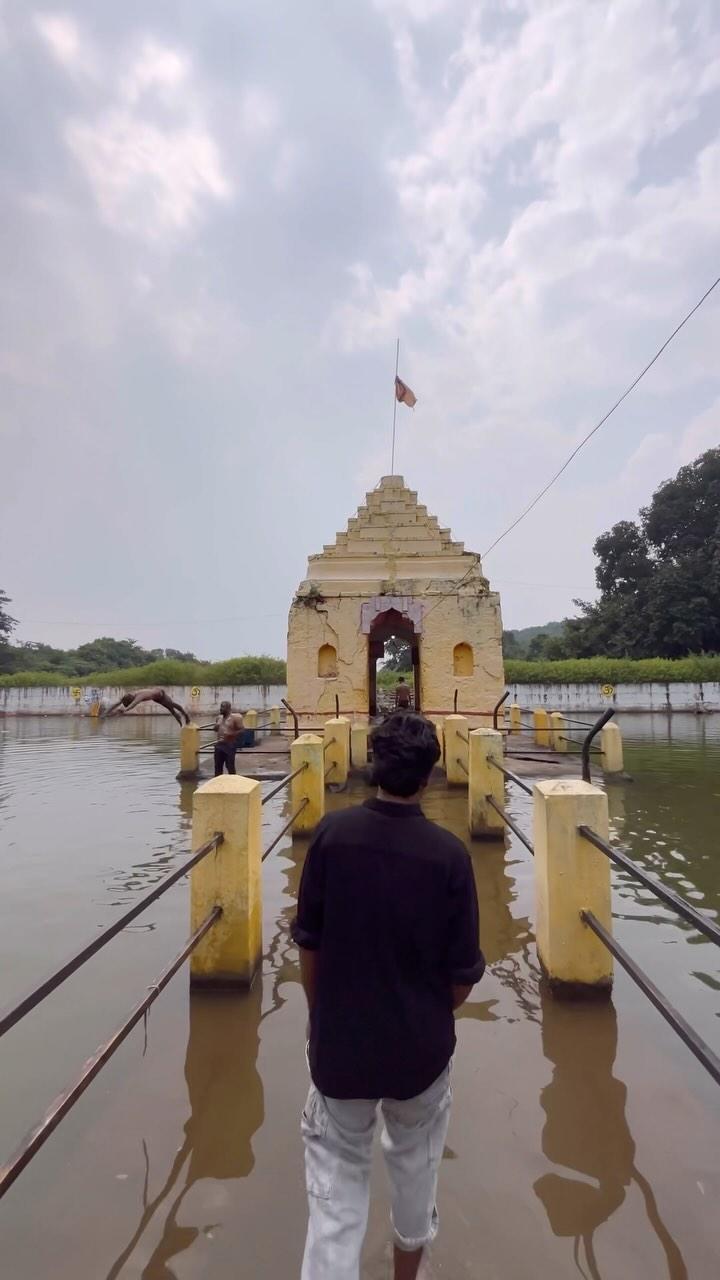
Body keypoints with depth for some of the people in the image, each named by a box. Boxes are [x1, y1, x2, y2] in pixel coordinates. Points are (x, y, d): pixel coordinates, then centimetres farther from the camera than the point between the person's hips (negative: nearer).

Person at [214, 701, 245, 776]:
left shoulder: (235, 717, -9)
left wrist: (231, 734, -22)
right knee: (218, 765, 12)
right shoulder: (219, 717, 12)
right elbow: (216, 729, 25)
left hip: (230, 745, -7)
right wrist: (216, 727, 1)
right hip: (219, 745, 7)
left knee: (230, 766, -2)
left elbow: (242, 730, -11)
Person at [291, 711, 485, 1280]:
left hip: (340, 1041, 0)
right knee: (415, 1156, 29)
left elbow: (309, 944, -8)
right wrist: (433, 1017, 9)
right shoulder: (449, 853, -21)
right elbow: (463, 974, -12)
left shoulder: (332, 833, -19)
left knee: (337, 1174, 20)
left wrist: (322, 1016, 9)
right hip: (420, 1043, 1)